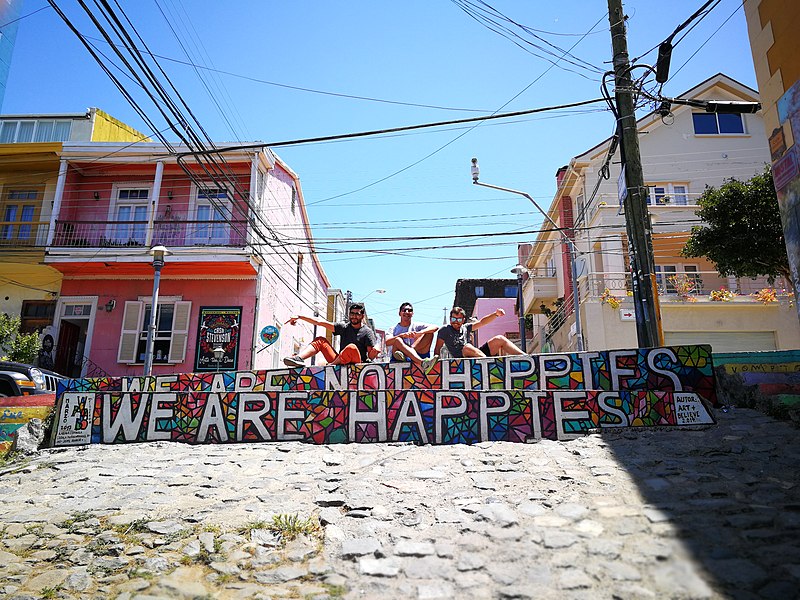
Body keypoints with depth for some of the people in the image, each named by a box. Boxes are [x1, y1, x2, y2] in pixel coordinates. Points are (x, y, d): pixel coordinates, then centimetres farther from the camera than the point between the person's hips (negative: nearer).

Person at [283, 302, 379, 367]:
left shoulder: (367, 332, 1)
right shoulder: (344, 327, 13)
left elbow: (371, 356, -6)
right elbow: (321, 322, 8)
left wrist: (375, 352, -32)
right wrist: (299, 317, 3)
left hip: (357, 364, -5)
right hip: (340, 362, 5)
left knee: (351, 348, -35)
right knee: (320, 340, 1)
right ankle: (299, 358, -23)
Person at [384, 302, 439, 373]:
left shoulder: (416, 326, 16)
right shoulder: (393, 329, 14)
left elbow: (435, 327, -2)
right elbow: (386, 343, -8)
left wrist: (418, 333, -18)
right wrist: (402, 335, -22)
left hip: (417, 357, 1)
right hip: (399, 361, -1)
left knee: (429, 333, -9)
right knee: (398, 340, -28)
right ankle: (422, 363, -49)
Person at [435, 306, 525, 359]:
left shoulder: (465, 327, 18)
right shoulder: (444, 330, 4)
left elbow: (481, 322, 13)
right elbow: (437, 348, 3)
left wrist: (496, 314, 0)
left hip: (478, 353, 6)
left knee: (499, 339, -7)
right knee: (467, 347, -40)